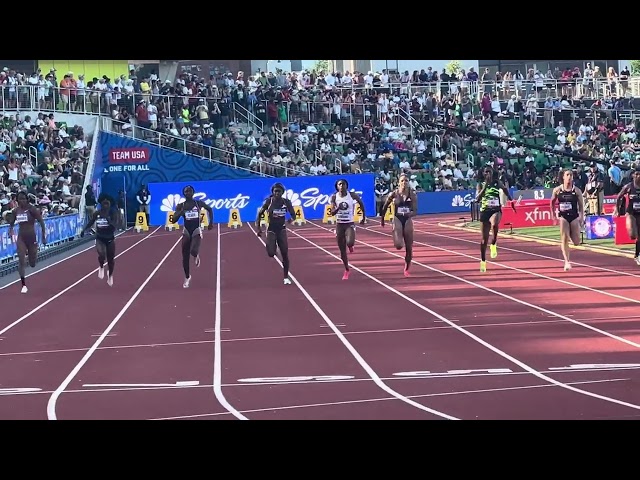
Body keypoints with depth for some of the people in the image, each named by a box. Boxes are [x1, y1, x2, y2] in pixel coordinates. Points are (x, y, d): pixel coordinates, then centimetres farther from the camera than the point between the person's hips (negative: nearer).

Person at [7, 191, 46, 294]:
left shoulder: (32, 209, -12)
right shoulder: (15, 211, -1)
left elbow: (41, 222, -8)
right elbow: (11, 223, 13)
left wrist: (43, 237, -8)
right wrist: (10, 231, -7)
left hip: (32, 237, -2)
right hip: (21, 238, 2)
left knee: (32, 264, 10)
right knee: (21, 261, -10)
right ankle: (24, 285, -2)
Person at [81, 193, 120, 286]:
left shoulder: (113, 213, -13)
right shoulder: (96, 213, -7)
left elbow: (115, 226, -25)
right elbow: (90, 223, 6)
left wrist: (108, 220, -40)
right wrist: (84, 230, -9)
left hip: (110, 239, 0)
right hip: (100, 238, 0)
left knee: (111, 259, 13)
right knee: (101, 254, -28)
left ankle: (110, 275, 44)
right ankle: (101, 267, 7)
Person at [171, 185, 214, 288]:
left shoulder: (199, 203, -2)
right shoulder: (181, 206, -2)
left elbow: (209, 209, 17)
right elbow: (174, 220, -10)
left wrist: (211, 222, 11)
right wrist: (181, 212, -24)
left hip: (196, 231, -2)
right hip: (186, 232, 2)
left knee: (193, 251, -28)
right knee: (185, 258, 5)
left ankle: (196, 256, 14)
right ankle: (187, 278, 27)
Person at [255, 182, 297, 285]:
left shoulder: (286, 202, -6)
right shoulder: (268, 202, -11)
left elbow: (293, 214, 5)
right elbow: (259, 214, -3)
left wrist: (292, 219, -13)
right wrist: (258, 227, -6)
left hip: (282, 229, 2)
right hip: (271, 229, -2)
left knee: (285, 254, 0)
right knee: (271, 253, -16)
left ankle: (286, 277, 13)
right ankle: (272, 247, 24)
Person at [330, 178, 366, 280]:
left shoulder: (352, 195, -6)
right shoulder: (334, 197, -4)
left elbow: (361, 203, 12)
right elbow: (332, 213, -8)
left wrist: (363, 217, 16)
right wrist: (338, 207, -28)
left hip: (349, 224, -2)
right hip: (339, 225, 2)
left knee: (349, 242, -29)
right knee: (342, 250, 6)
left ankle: (351, 245, 12)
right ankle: (346, 270, 26)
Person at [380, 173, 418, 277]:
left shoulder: (412, 194, -5)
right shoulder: (394, 194, -7)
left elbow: (415, 211, -7)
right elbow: (385, 207, 8)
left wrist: (410, 214, -29)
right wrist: (382, 219, 14)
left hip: (408, 221, 2)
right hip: (397, 220, -2)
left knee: (409, 248, 6)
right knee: (399, 245, -21)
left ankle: (407, 269, 27)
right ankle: (399, 241, 18)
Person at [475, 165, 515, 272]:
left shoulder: (497, 183, 2)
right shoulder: (481, 185, 2)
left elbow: (506, 190, 19)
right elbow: (477, 199, -12)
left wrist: (511, 202, 17)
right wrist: (485, 187, -18)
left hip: (496, 210, -2)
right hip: (485, 211, 2)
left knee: (494, 224, -39)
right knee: (484, 238, 8)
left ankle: (494, 244, -16)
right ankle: (483, 261, 24)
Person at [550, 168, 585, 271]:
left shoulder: (577, 191, -4)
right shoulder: (557, 190, -2)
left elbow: (581, 205, 0)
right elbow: (552, 203, 14)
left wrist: (581, 218, -8)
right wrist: (553, 215, 10)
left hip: (574, 217, 0)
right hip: (563, 217, 0)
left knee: (576, 242, 1)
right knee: (564, 239, -13)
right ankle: (567, 262, -13)